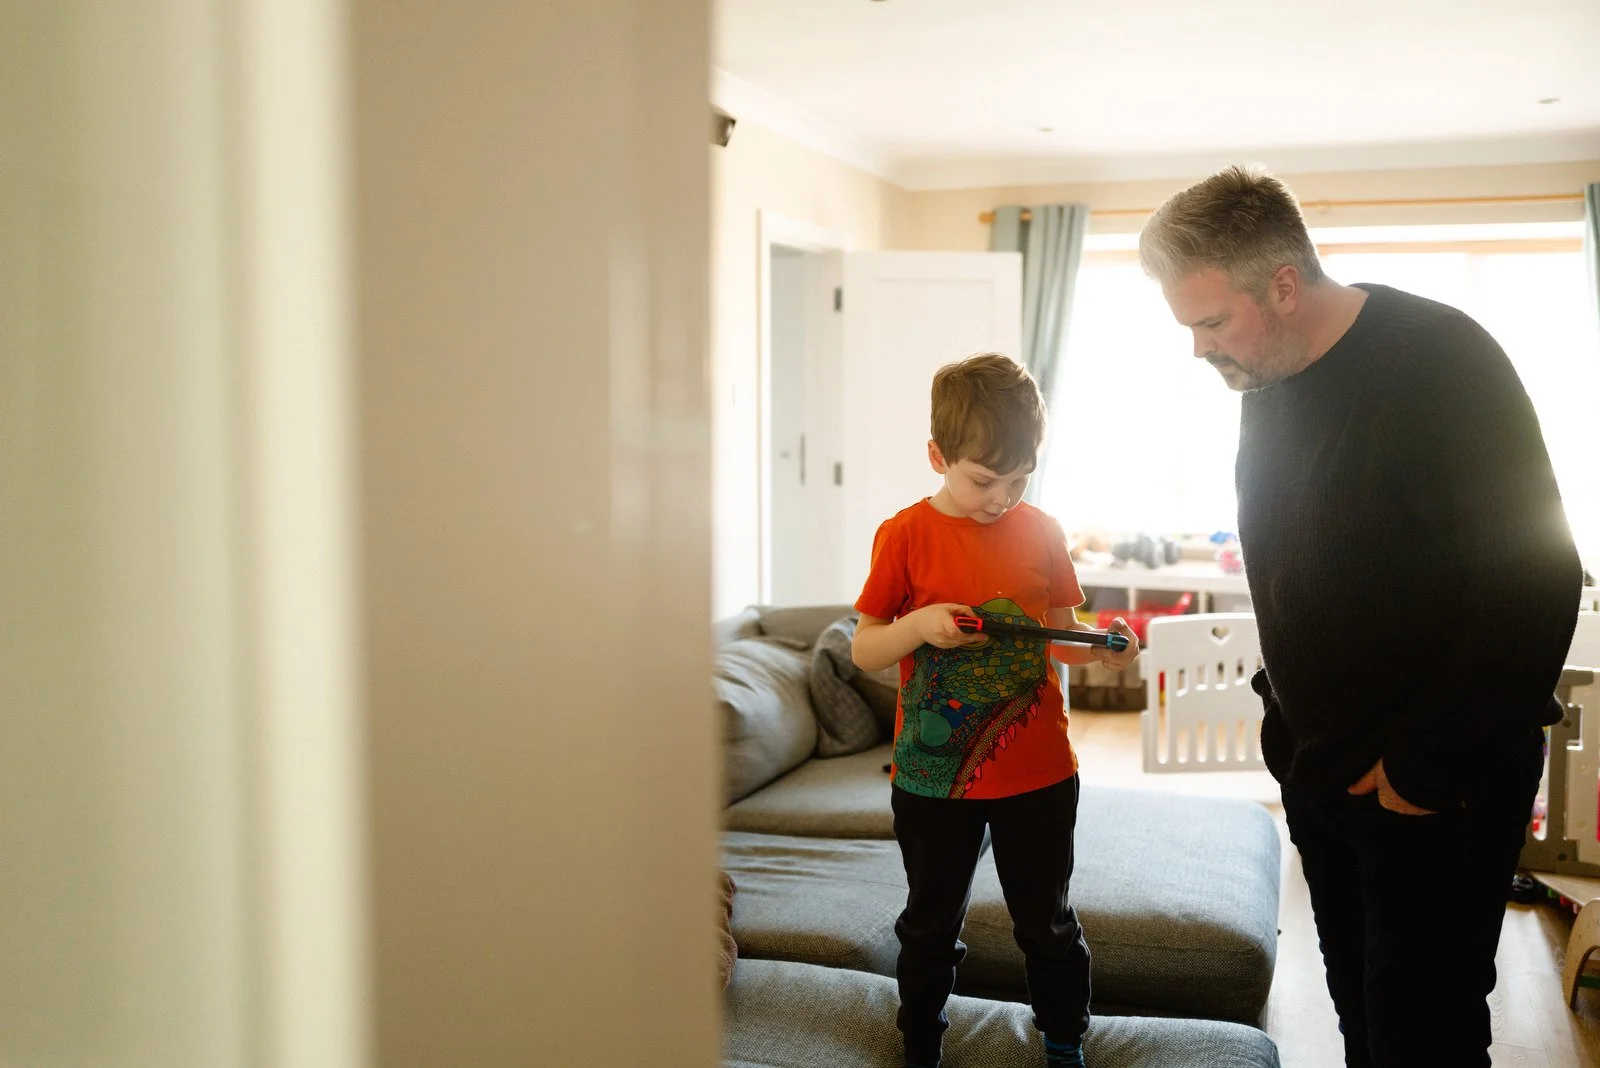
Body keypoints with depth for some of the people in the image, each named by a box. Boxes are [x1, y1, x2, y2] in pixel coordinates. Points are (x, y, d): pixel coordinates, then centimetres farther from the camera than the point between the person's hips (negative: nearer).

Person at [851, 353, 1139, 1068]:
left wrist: (1104, 646, -12)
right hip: (934, 774, -1)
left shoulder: (1041, 532, 0)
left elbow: (1060, 636, 9)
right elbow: (863, 649, -5)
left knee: (1048, 922, 15)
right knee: (930, 927, 15)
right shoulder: (906, 535, -8)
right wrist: (918, 625, -24)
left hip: (1038, 772, 2)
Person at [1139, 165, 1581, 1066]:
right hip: (1321, 770, 7)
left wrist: (1427, 766, -20)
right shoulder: (1268, 383, 6)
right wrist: (1283, 703, 10)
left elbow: (1533, 582, -23)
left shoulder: (1440, 361, -19)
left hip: (1436, 785, -7)